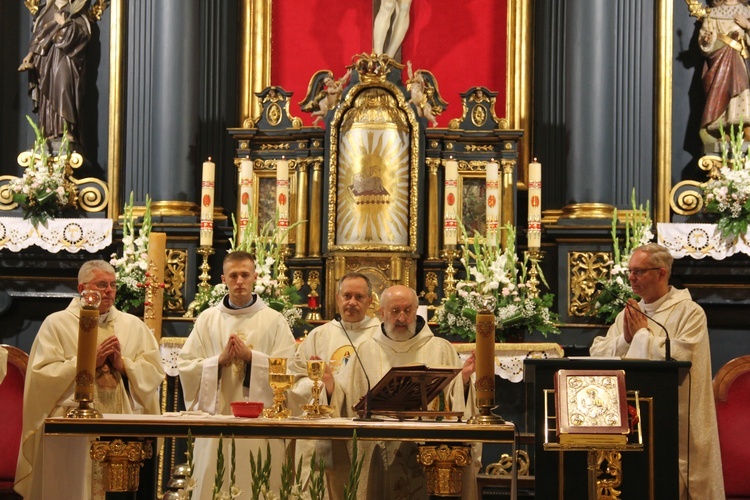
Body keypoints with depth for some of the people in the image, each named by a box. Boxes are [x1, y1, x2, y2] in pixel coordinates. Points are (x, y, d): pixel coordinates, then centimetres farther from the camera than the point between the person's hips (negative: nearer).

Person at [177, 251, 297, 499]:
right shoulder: (208, 318, 9)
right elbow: (185, 366, 3)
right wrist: (220, 361, -11)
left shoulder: (274, 320, 5)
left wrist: (251, 357, -13)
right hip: (216, 417, 1)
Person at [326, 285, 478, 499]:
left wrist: (463, 380, -16)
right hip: (380, 456, 1)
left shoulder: (441, 349, 7)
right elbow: (345, 398, 9)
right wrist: (328, 382, -9)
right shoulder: (366, 352, 11)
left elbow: (456, 402, 3)